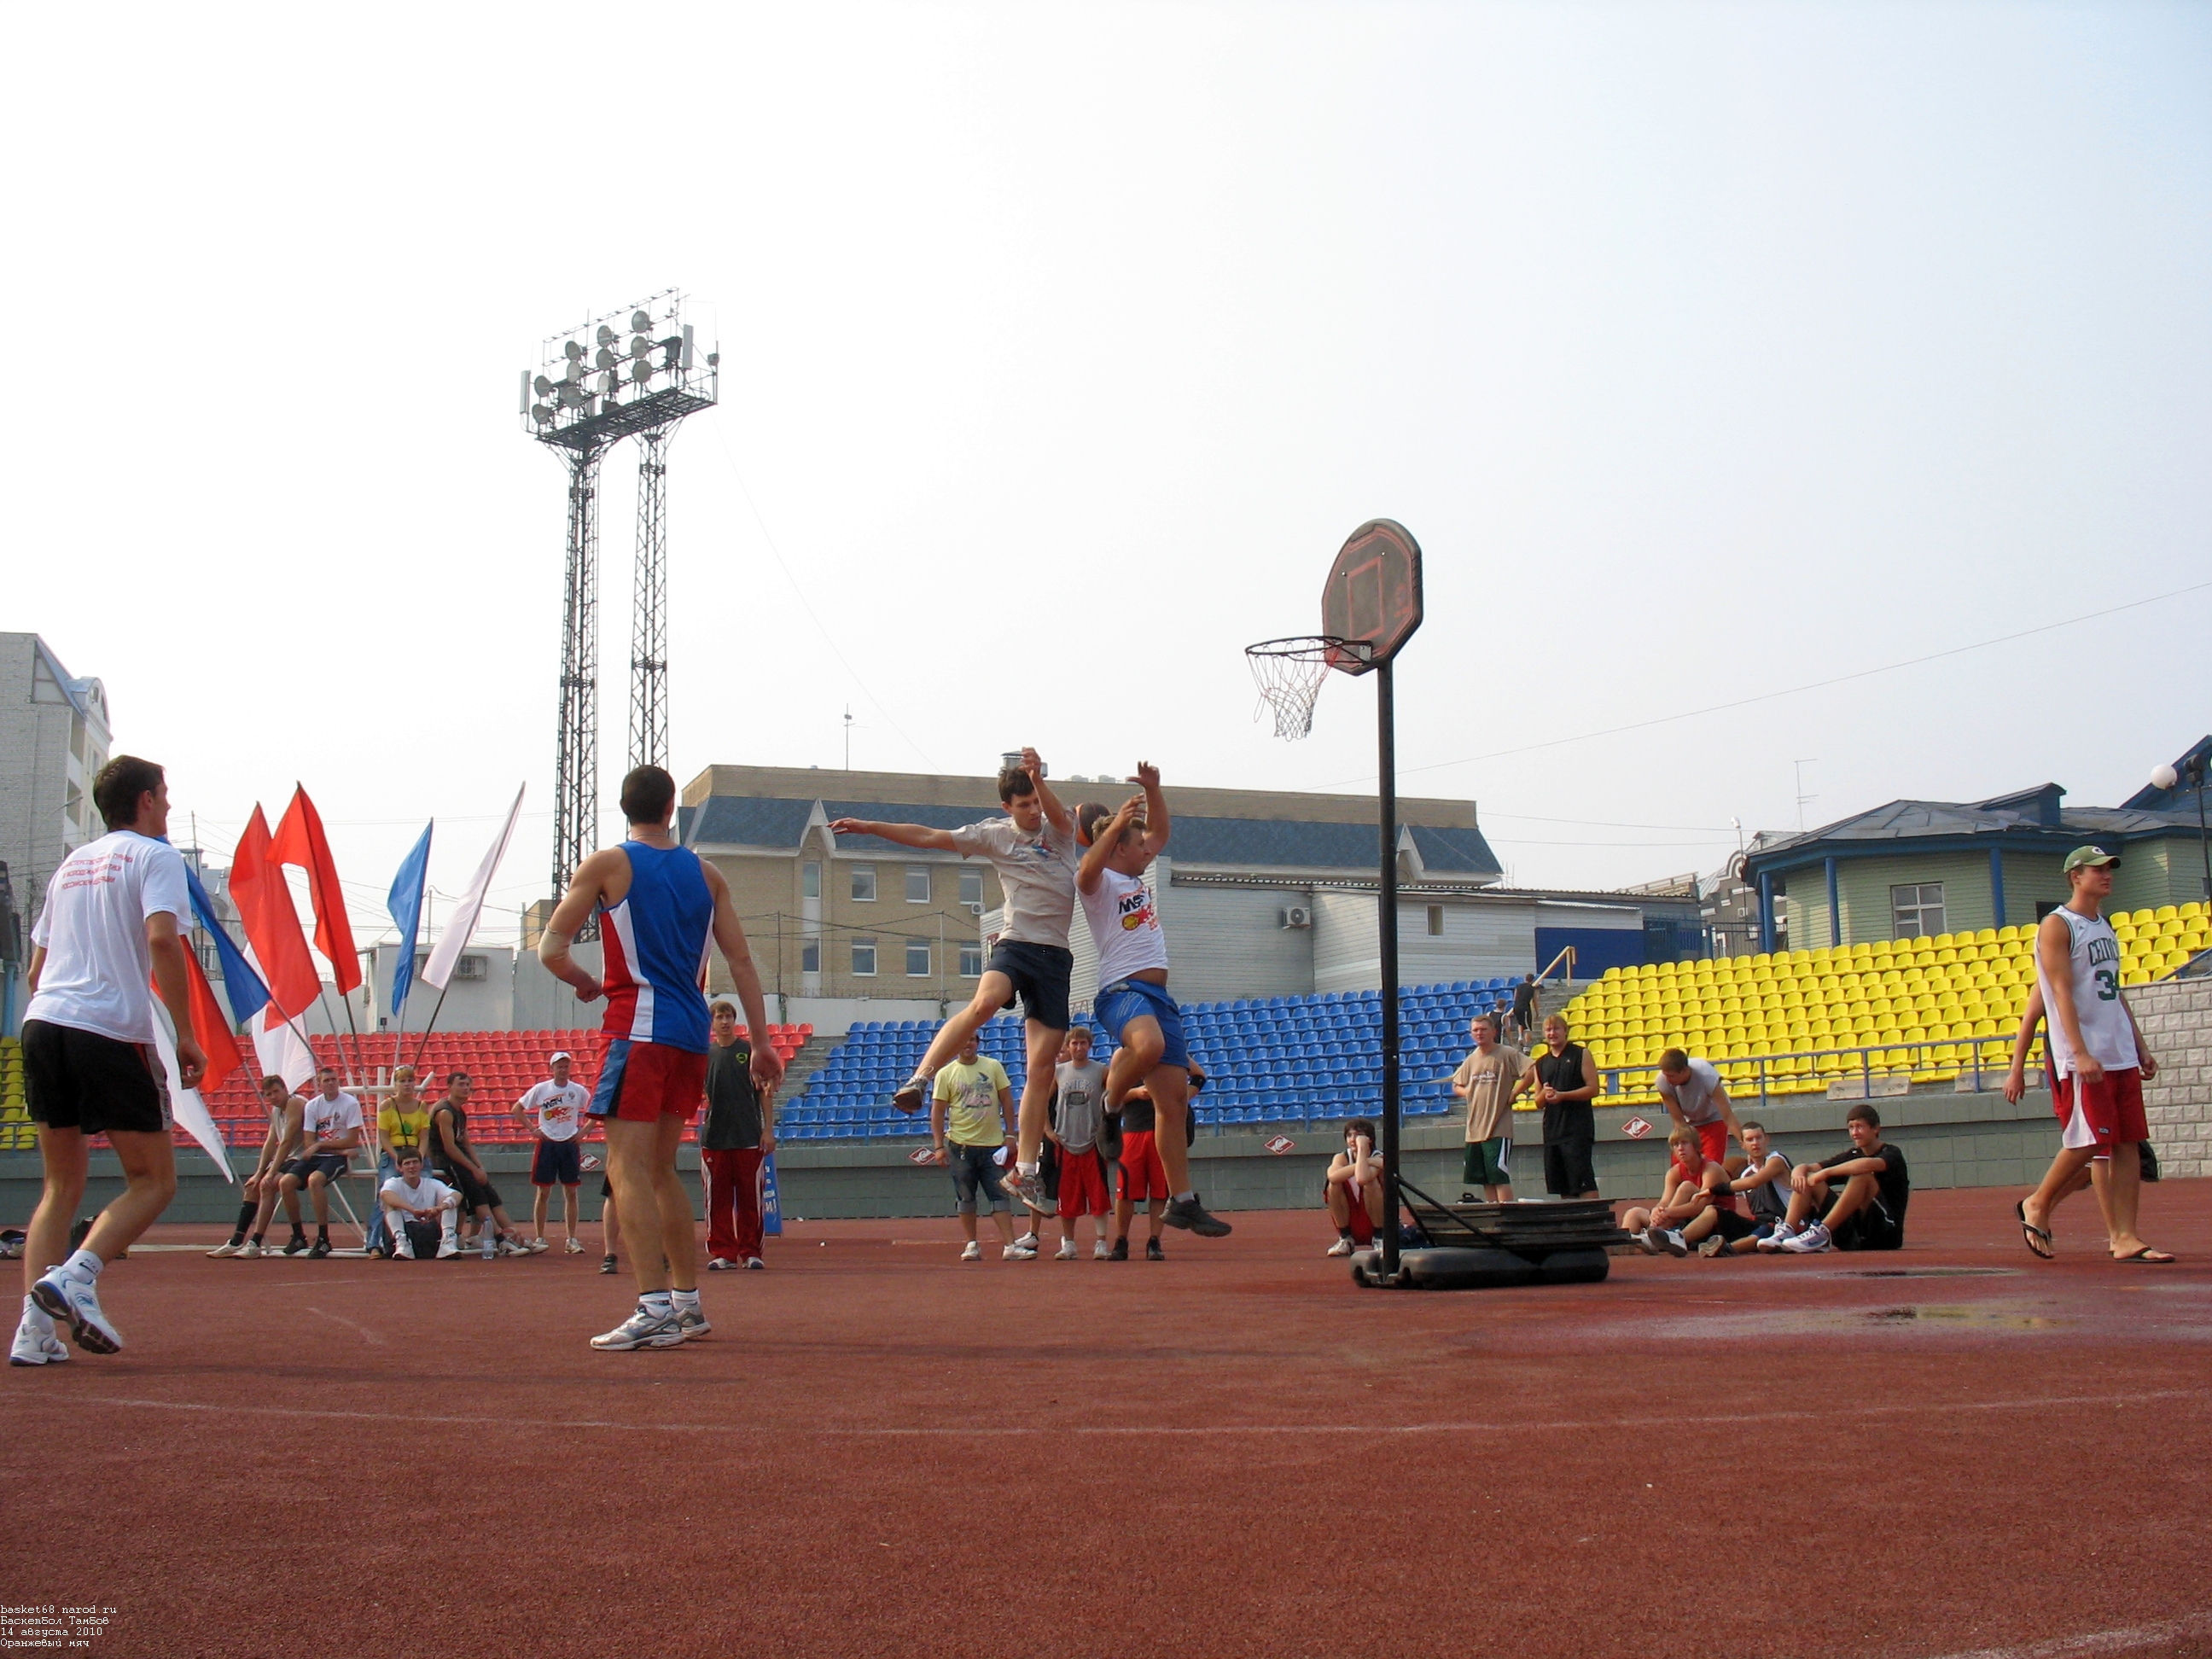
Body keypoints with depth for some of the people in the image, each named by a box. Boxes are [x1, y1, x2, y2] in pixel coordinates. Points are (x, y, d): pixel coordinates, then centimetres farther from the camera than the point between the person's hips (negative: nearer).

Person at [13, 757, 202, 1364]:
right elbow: (162, 940, -14)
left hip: (42, 1022, 6)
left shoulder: (72, 864, 23)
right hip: (113, 1032, -6)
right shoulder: (153, 857, 2)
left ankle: (34, 1330, 0)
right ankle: (75, 1275, -18)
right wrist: (186, 1037, -12)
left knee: (62, 1187, 12)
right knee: (154, 1181, 4)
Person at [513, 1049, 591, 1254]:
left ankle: (572, 1240, 6)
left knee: (571, 1193, 2)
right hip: (547, 1144, -1)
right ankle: (539, 1238, 8)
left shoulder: (579, 1090, 1)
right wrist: (533, 1129, -2)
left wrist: (584, 1130, 2)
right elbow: (517, 1109, 6)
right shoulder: (540, 1089, -2)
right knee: (542, 1193, 1)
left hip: (570, 1144, 1)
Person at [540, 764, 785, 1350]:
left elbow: (551, 950, -2)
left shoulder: (607, 865, -2)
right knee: (660, 1168, 17)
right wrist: (762, 1042, 12)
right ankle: (687, 1303, 20)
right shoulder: (706, 874, 13)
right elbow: (741, 961, 10)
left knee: (627, 1167, -9)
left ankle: (654, 1310, -19)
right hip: (692, 1035, 6)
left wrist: (586, 983, 18)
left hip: (642, 1030, -6)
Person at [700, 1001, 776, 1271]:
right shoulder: (704, 1054, 9)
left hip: (748, 1137, -2)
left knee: (750, 1197, 0)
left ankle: (750, 1252, 8)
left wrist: (768, 1129, -3)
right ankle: (722, 1253, 8)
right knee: (717, 1198, 2)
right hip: (714, 1137, 2)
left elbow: (765, 1093, 3)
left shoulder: (750, 1050, 3)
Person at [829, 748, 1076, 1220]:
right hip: (1016, 944, -1)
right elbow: (928, 837, 9)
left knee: (1042, 1066, -2)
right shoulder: (995, 835, 8)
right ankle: (919, 1079, -33)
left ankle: (1024, 1170, 2)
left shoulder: (1060, 830, 8)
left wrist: (1038, 778, -36)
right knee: (985, 1003, -36)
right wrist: (868, 827, 5)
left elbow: (1059, 813, -16)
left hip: (1056, 956, 1)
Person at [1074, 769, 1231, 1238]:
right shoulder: (1101, 882, -2)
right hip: (1122, 990, -8)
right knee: (1149, 1045, -42)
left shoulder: (1137, 878, 21)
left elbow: (1160, 832, 32)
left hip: (1159, 995, 8)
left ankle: (1183, 1201, 4)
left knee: (1175, 1098, 2)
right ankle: (1108, 1107, -14)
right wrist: (1117, 823, -34)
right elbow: (1087, 871, -27)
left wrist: (1152, 789, 16)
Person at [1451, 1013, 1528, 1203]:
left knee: (1500, 1177, -10)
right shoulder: (1471, 1060, 13)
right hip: (1474, 1129, 7)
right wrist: (1468, 1093, 5)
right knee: (1485, 1179, 9)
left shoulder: (1507, 1054, -6)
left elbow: (1532, 1071, -19)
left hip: (1498, 1128, -7)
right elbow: (1456, 1086, 26)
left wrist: (1513, 1094, -14)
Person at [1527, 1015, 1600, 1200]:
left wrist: (1562, 1095, -15)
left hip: (1578, 1128, -6)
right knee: (1561, 1186, 6)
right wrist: (1544, 1095, -6)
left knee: (1584, 1181, -11)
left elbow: (1593, 1088, -7)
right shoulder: (1540, 1064, 15)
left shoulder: (1581, 1055, 1)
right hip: (1552, 1129, 6)